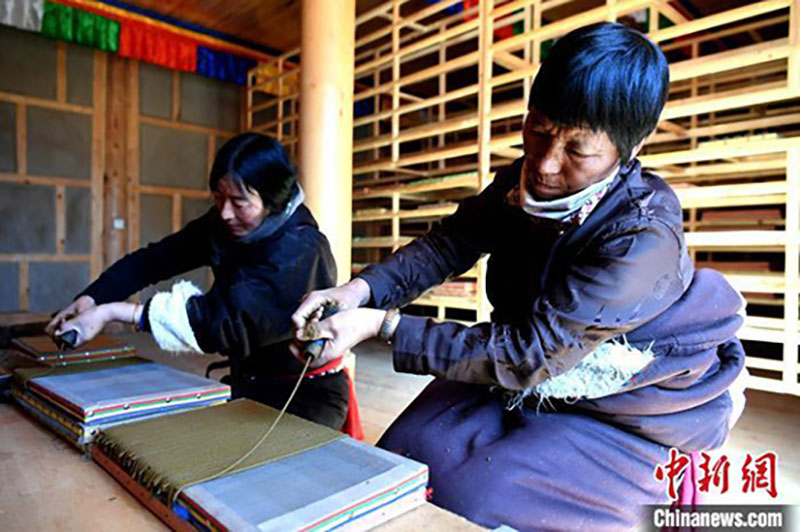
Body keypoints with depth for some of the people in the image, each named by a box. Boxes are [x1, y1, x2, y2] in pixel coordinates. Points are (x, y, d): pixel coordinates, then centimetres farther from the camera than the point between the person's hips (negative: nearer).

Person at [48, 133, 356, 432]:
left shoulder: (299, 250, -29)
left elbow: (224, 319, -33)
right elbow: (155, 259, -2)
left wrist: (115, 312, -27)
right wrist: (91, 298, -17)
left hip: (307, 395, -6)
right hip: (249, 385, 7)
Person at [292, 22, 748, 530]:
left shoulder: (642, 241, -30)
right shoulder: (523, 182, -9)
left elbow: (527, 354, -30)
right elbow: (447, 245, -6)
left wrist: (382, 324, -30)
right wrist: (361, 289, -24)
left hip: (614, 419, -5)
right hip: (531, 377, 6)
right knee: (406, 450, -9)